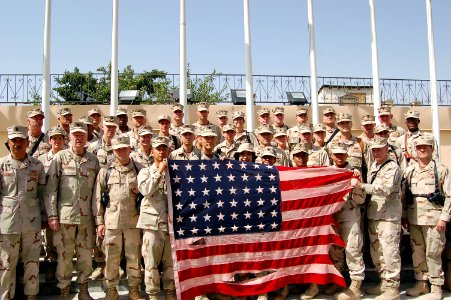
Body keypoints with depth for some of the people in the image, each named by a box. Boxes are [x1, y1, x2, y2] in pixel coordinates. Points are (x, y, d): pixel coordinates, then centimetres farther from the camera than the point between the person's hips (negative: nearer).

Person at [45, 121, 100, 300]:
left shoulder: (93, 160, 7)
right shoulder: (60, 157, 0)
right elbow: (50, 188, -2)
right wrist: (52, 215, -8)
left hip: (87, 217, 2)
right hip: (65, 216, -2)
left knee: (86, 255, 8)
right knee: (64, 255, 5)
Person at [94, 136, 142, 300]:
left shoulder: (139, 170, 9)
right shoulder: (105, 172, 9)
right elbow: (98, 198, 7)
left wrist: (140, 190, -6)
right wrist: (99, 221, 1)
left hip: (133, 221, 0)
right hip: (111, 221, 0)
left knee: (134, 257, 6)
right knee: (111, 258, 5)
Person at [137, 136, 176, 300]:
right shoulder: (145, 172, 8)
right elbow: (145, 190, -13)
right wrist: (159, 172, -11)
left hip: (172, 222, 2)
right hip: (152, 222, -2)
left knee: (171, 262, 9)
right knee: (151, 263, 2)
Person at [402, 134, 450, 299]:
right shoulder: (409, 171, 9)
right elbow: (403, 195, 11)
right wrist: (403, 216, 7)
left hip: (433, 218, -4)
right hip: (414, 218, 4)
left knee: (433, 253, -1)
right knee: (417, 252, 10)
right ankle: (421, 283, 24)